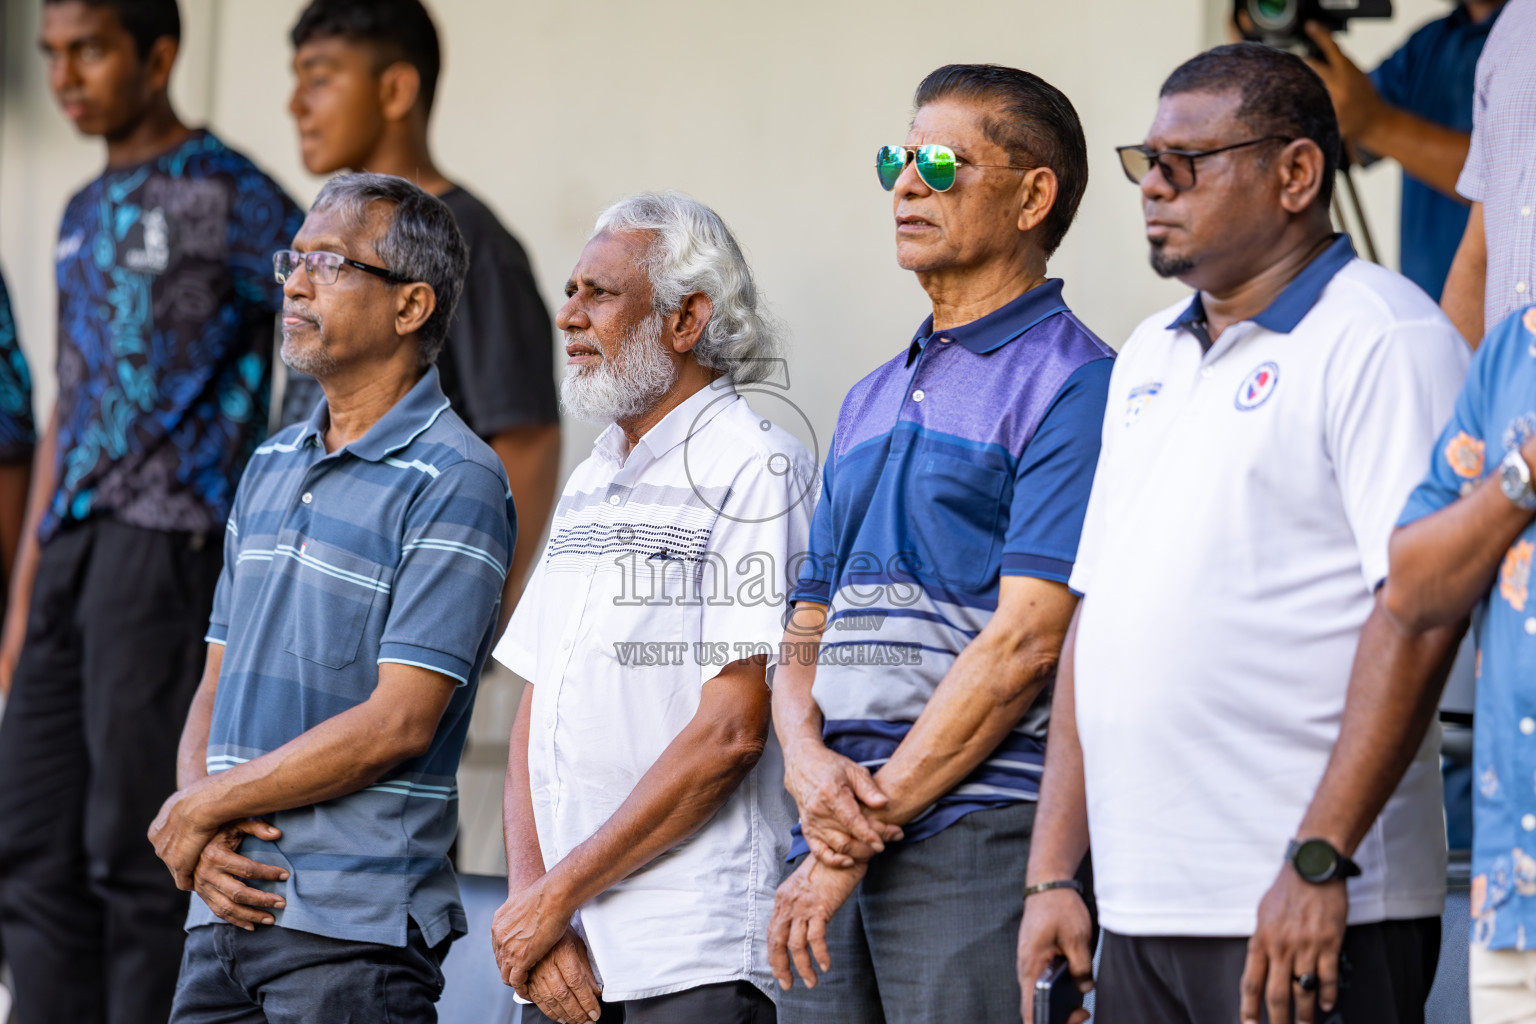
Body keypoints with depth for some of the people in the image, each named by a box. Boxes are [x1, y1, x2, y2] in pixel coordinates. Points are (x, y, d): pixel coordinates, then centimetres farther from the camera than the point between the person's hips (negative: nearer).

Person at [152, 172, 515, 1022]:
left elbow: (399, 722, -15)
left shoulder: (455, 482, -9)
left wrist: (202, 809, -9)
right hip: (227, 909, 7)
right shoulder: (269, 467, 16)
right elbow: (217, 686, 16)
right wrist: (202, 842, -3)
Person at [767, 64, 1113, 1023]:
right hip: (836, 843, 7)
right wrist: (812, 764, -3)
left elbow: (1025, 644, -12)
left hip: (980, 835, -7)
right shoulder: (874, 400, 22)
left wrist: (870, 820, -12)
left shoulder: (1071, 385, -5)